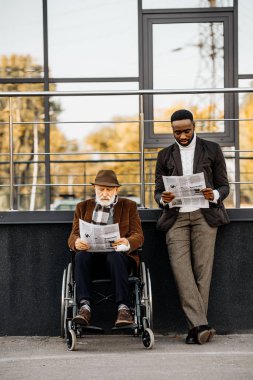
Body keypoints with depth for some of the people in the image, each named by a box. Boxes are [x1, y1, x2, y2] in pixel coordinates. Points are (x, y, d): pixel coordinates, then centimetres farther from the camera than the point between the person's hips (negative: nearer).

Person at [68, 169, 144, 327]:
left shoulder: (129, 206, 14)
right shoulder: (83, 207, 18)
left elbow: (138, 236, 3)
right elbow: (73, 236, 9)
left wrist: (127, 243, -22)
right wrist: (77, 243, -19)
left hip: (119, 254, -1)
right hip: (91, 253, 2)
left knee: (114, 255, -37)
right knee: (81, 255, -33)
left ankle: (123, 308, -42)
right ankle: (85, 307, -39)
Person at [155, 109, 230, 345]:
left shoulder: (212, 150, 9)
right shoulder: (165, 156, 15)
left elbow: (224, 186, 9)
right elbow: (158, 191, 14)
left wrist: (214, 195, -15)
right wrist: (163, 199, -11)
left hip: (204, 215, -1)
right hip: (176, 217, 1)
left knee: (202, 270, -8)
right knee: (181, 271, -14)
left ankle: (195, 328, -4)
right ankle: (201, 325, -18)